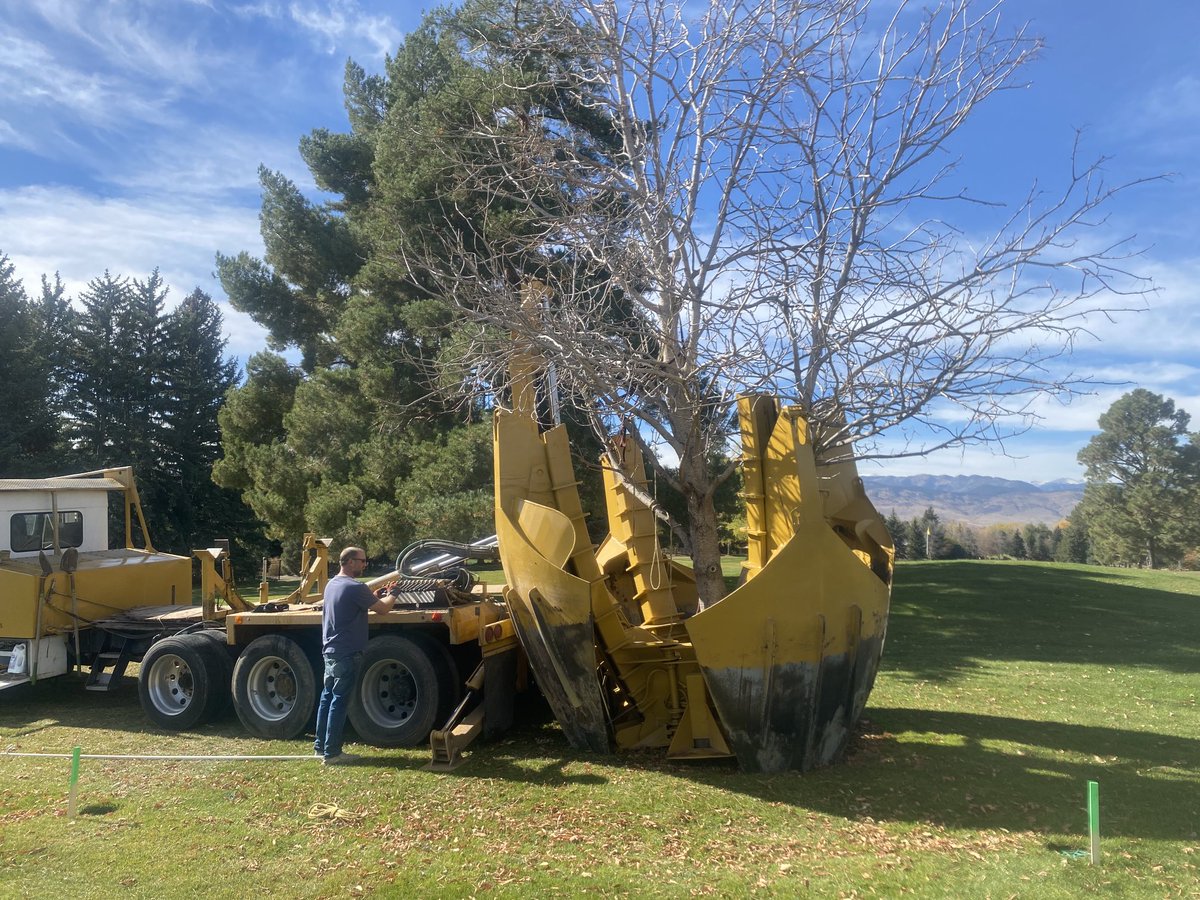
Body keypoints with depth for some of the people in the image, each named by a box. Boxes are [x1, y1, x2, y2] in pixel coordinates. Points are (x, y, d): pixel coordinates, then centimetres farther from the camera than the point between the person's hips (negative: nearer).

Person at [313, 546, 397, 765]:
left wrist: (377, 596, 13)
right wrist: (393, 595, 6)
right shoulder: (355, 588, -19)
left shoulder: (332, 584, 11)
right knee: (340, 702, -4)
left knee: (327, 698, 15)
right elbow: (383, 608, -11)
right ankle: (331, 753, 1)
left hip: (330, 651, 9)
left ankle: (321, 746, 22)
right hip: (347, 654, -9)